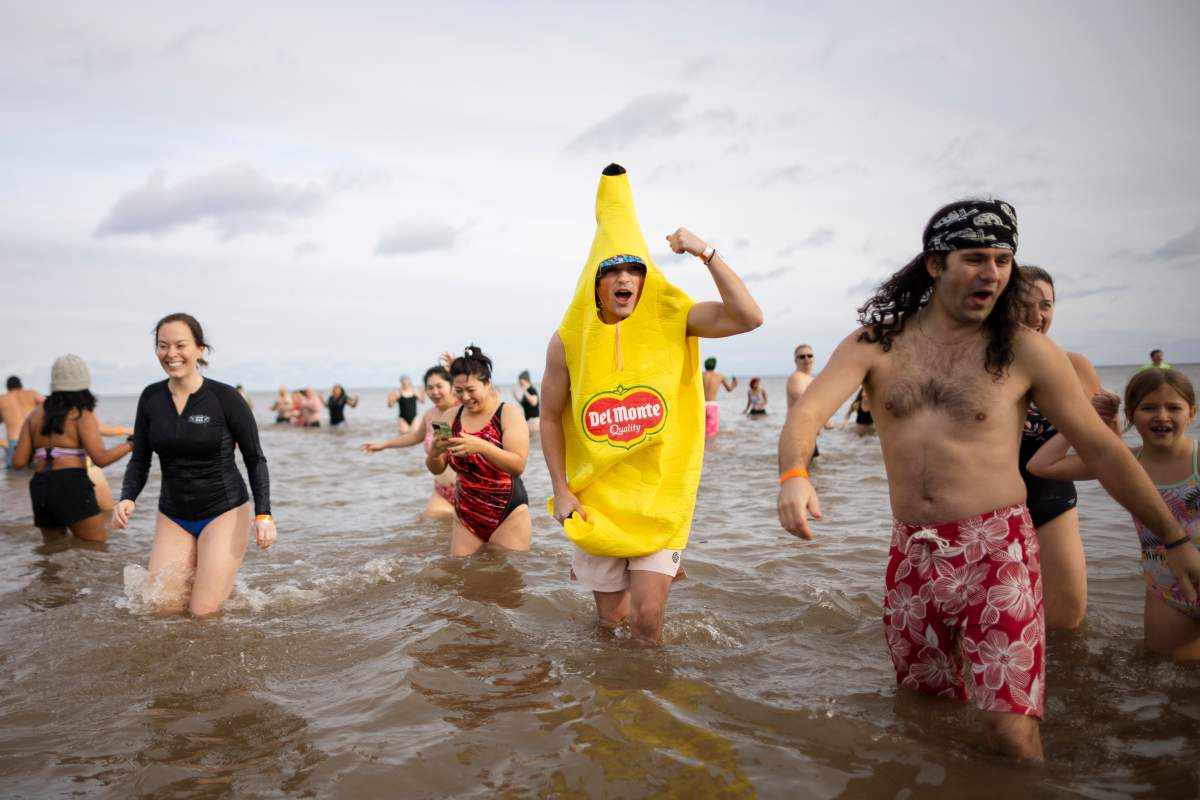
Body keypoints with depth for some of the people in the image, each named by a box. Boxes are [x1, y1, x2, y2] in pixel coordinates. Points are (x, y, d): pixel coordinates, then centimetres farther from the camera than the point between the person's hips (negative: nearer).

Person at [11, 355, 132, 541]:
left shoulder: (34, 416, 15)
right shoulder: (82, 416, -2)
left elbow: (19, 462, 9)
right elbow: (101, 458, -12)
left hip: (39, 487, 7)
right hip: (71, 485, -6)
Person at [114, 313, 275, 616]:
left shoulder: (225, 398, -14)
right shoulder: (151, 398, -1)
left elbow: (255, 459, -8)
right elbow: (139, 460, 7)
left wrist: (263, 514, -19)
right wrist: (127, 498, -12)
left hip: (224, 512, -4)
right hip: (172, 516, 4)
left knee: (203, 611, -6)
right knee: (165, 608, 1)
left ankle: (223, 579, 26)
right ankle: (196, 573, 31)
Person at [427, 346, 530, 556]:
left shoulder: (509, 413, -9)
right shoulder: (450, 417, 3)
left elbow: (519, 465, -20)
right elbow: (437, 469, 4)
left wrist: (481, 446, -34)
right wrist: (434, 452, -19)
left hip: (508, 515, -4)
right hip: (466, 516, 4)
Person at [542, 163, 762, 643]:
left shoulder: (670, 321, -8)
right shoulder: (568, 341, -7)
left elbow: (748, 317, -19)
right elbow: (550, 417, 2)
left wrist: (707, 254, -22)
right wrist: (560, 490, -2)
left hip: (658, 494, -1)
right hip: (596, 497, 1)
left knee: (647, 616, -7)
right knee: (610, 618, 14)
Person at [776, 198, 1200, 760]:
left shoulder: (1026, 352, -2)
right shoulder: (875, 345, 0)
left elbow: (1101, 447, 5)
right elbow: (806, 412, -13)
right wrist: (793, 476, -35)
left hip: (997, 550, -2)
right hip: (912, 553, 3)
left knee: (1009, 730, -10)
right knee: (922, 702, 18)